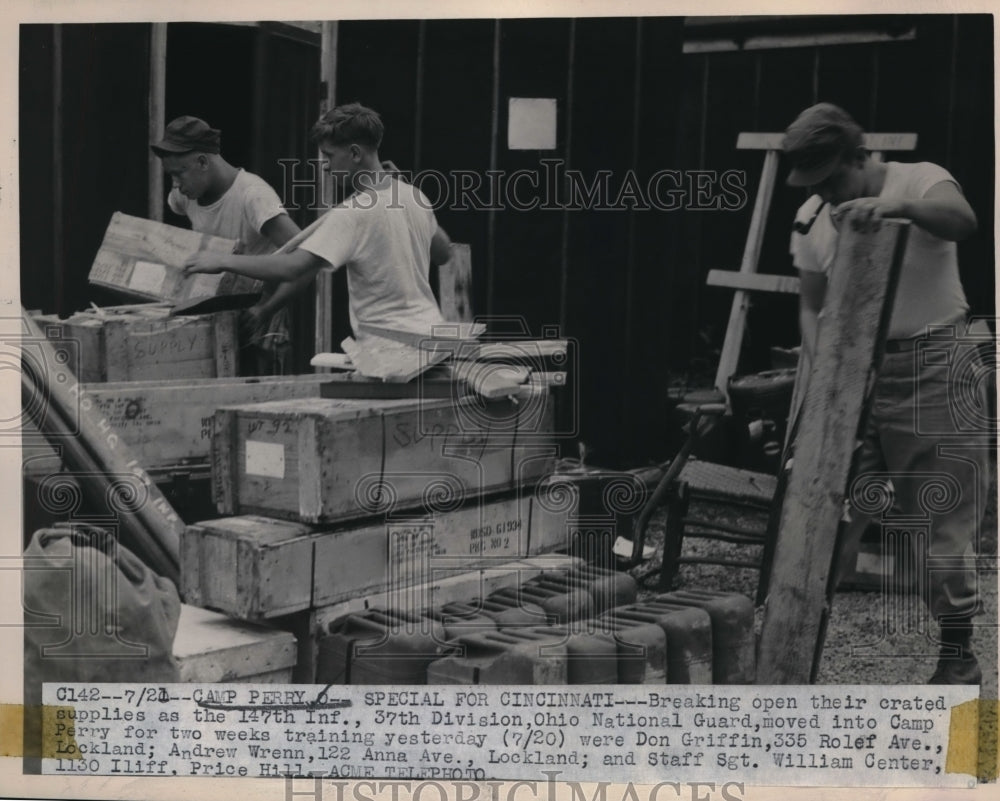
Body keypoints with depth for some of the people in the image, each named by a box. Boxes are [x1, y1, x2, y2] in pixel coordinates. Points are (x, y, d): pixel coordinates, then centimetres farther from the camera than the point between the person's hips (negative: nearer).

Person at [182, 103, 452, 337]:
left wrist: (223, 261, -14)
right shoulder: (414, 195, 6)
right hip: (430, 331, 8)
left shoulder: (352, 214, -17)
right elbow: (443, 253, 22)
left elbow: (292, 268, -24)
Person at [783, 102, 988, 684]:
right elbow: (813, 306, 10)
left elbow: (962, 220, -33)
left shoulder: (920, 182, -10)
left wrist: (897, 205, -51)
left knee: (944, 517, 1)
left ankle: (959, 653, 15)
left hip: (931, 368, -4)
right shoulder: (812, 219, 4)